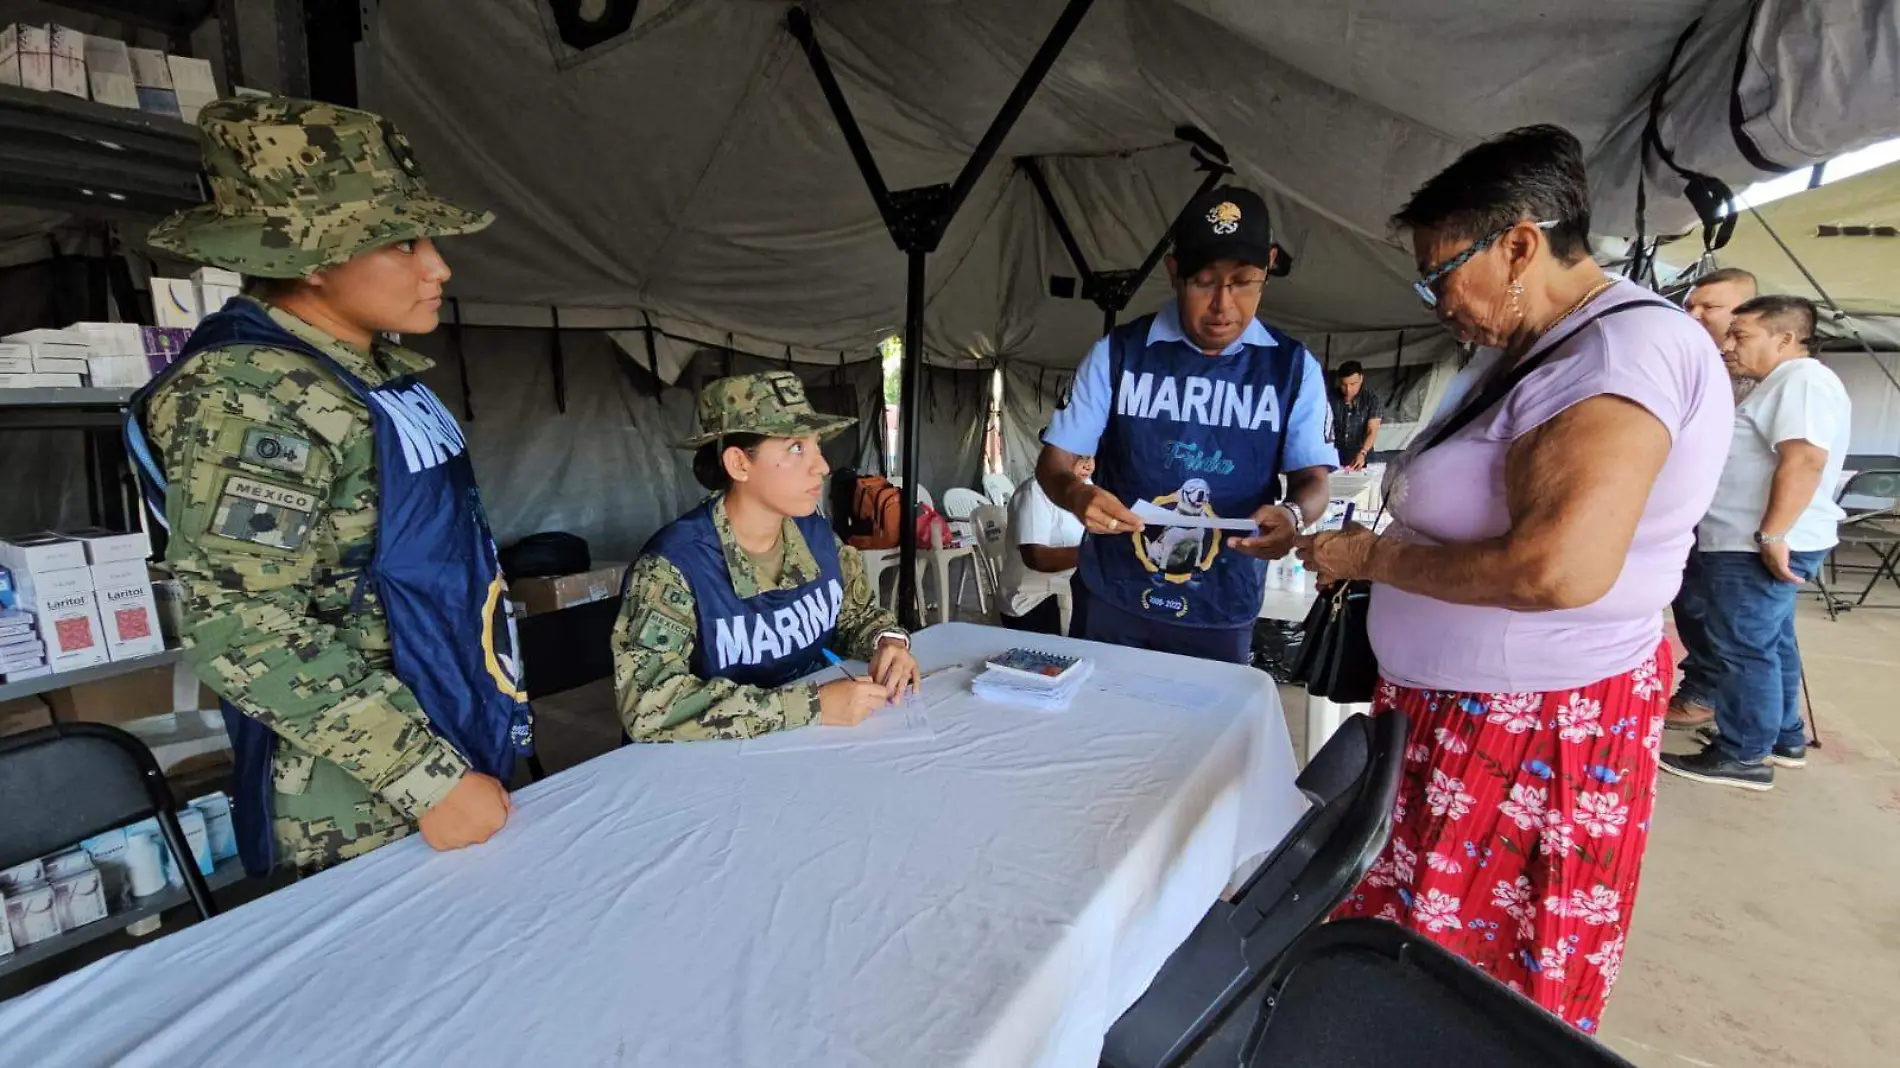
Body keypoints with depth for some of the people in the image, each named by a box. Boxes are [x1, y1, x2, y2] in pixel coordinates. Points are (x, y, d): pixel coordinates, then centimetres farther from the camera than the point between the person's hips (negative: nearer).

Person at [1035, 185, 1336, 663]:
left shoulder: (1294, 367, -1)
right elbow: (1054, 459, -5)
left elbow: (1313, 477, 0)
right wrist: (1076, 493, -29)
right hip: (1111, 601, 0)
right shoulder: (1117, 353, -5)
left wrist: (1293, 514, -25)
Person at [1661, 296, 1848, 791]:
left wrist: (1772, 535, -27)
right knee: (1770, 644, 18)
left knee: (1744, 650, -4)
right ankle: (1784, 738, 30)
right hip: (1753, 544, 11)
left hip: (1757, 548, -11)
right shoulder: (1783, 384, 19)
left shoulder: (1803, 380, -15)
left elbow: (1804, 460, -26)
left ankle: (1743, 755, 4)